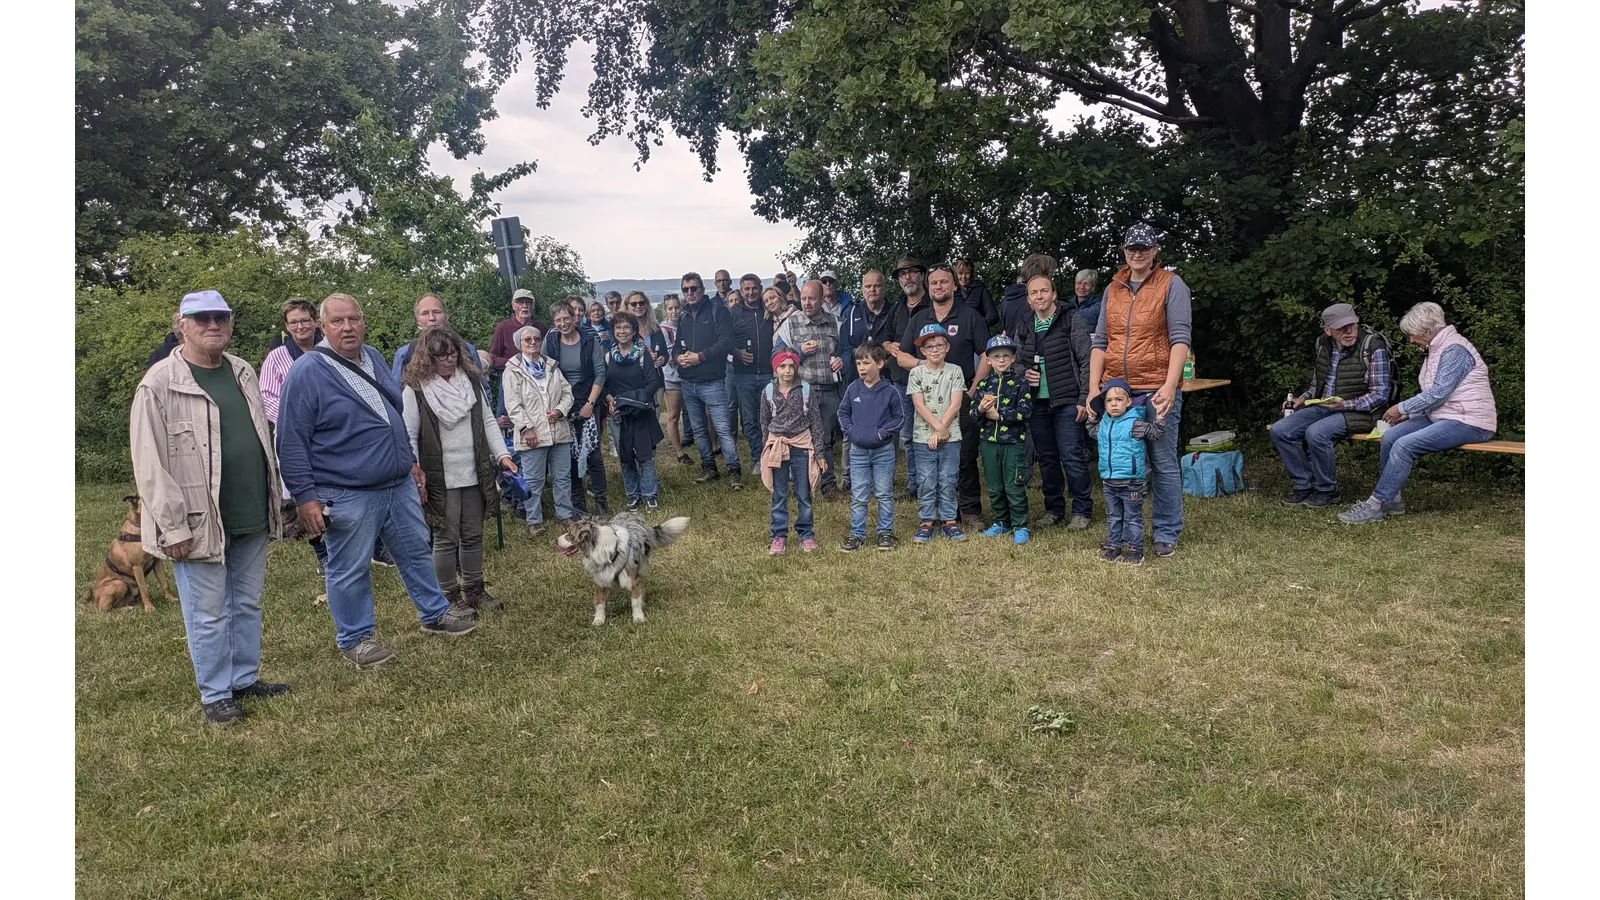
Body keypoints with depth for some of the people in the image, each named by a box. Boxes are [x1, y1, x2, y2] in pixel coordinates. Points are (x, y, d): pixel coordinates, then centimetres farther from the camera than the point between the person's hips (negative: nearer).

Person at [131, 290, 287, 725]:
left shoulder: (243, 372, 9)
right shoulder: (159, 384, -11)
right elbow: (150, 463, -13)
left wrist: (272, 500, 15)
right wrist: (174, 526, -15)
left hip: (252, 517, 6)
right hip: (201, 522, -6)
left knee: (247, 604, 16)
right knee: (208, 613, 4)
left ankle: (245, 679, 30)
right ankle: (215, 694, 18)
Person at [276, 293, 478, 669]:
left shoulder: (374, 358, 8)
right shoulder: (306, 373, -13)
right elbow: (291, 441, -13)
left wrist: (411, 461, 20)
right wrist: (305, 497, -15)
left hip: (400, 485, 7)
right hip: (348, 495, -7)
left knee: (417, 551, 17)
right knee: (350, 571, 6)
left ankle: (435, 614, 34)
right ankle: (354, 638, 23)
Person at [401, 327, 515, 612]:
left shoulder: (470, 380, 6)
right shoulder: (415, 389, -9)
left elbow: (488, 421, 9)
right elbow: (409, 436, -8)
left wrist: (502, 454, -1)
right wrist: (416, 476, -14)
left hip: (474, 474, 5)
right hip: (440, 479, -5)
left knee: (473, 535, 14)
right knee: (446, 539, 4)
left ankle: (474, 589, 28)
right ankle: (450, 596, 18)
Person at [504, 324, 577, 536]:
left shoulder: (552, 366, 15)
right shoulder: (513, 370, -1)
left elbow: (567, 392, 13)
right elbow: (512, 404, -7)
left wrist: (560, 410, -7)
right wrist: (526, 428, -15)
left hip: (559, 430, 5)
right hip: (532, 435, -5)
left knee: (563, 476, 11)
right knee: (533, 480, 2)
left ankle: (566, 514, 24)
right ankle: (534, 521, 12)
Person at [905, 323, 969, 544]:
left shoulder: (955, 371, 2)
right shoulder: (917, 373, 1)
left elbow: (955, 404, -4)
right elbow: (919, 404, -5)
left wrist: (940, 431, -11)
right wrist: (938, 426, -14)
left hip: (951, 437, 0)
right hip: (924, 437, 0)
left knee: (947, 481, 6)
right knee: (926, 482, 3)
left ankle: (949, 521, 15)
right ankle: (926, 522, 12)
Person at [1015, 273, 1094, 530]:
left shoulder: (1071, 321, -3)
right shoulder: (1024, 328, 12)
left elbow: (1086, 361, -7)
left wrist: (1084, 398, -12)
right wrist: (1024, 374, 0)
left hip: (1067, 402, -5)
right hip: (1037, 403, 5)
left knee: (1072, 457, -4)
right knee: (1046, 458, 11)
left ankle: (1082, 511, 7)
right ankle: (1054, 508, 23)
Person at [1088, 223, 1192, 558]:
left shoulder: (1172, 285, 0)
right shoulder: (1112, 289, 13)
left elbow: (1180, 339, -8)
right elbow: (1099, 341, 12)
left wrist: (1170, 386, -20)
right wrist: (1094, 389, 2)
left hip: (1157, 391, -4)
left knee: (1163, 464, 3)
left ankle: (1166, 534, 14)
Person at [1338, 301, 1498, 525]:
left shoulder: (1454, 350, -16)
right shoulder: (1435, 349, 15)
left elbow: (1438, 393, -22)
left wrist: (1402, 408, -12)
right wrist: (1408, 414, 7)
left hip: (1468, 422, -9)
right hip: (1442, 416, 9)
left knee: (1404, 445, -25)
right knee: (1390, 437, -8)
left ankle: (1376, 505, -22)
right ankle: (1391, 500, -2)